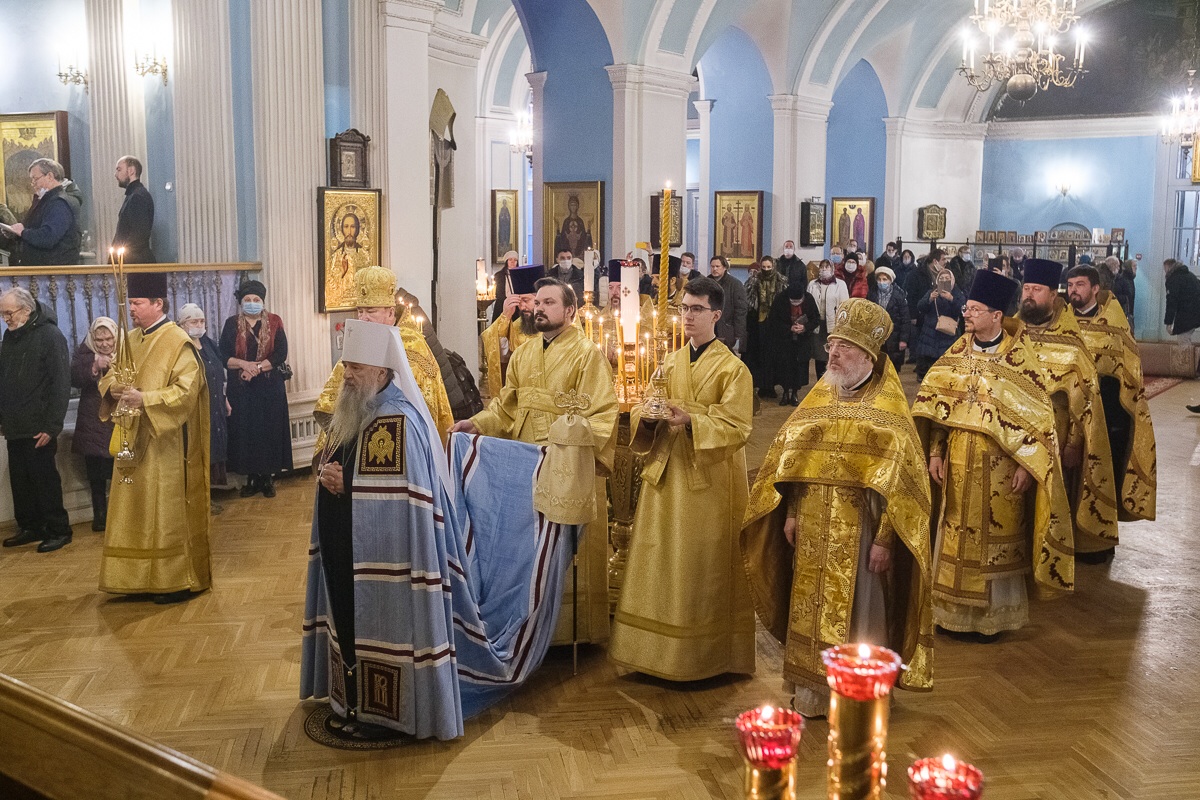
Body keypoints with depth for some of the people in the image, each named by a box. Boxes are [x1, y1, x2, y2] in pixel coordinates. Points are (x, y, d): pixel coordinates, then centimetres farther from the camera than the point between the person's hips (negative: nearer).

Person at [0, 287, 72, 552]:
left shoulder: (50, 336, -11)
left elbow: (61, 384, -16)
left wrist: (52, 426, -19)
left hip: (38, 428, -7)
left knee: (45, 480, -1)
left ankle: (58, 530, 9)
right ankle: (30, 527, 21)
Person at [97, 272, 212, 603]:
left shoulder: (178, 343, -11)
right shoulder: (130, 340, 12)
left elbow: (186, 391, -18)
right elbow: (109, 377, 16)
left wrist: (144, 399, -27)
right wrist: (113, 388, -7)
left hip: (165, 443, -8)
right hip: (133, 440, 8)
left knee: (168, 511, -2)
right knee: (133, 508, 10)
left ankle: (180, 581, 9)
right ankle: (139, 577, 20)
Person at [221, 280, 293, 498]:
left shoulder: (274, 323, 2)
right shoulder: (231, 324, 5)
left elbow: (281, 354, -6)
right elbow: (223, 356, -1)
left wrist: (257, 368, -17)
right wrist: (244, 364, -19)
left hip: (270, 388, -1)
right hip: (241, 389, 1)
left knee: (270, 430, 1)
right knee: (245, 431, 1)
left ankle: (268, 478, 10)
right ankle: (252, 478, 11)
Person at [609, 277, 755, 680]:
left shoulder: (733, 369, -6)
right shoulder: (670, 363, 12)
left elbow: (736, 428, -13)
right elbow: (643, 411, 12)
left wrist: (691, 421, -25)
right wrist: (647, 416, -12)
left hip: (710, 480, -5)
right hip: (665, 475, 6)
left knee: (704, 568, 1)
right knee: (661, 563, 8)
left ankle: (706, 655, 14)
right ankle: (659, 649, 20)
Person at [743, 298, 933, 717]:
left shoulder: (887, 407, -7)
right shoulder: (820, 396, 9)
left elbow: (896, 478, -12)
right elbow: (791, 458, 11)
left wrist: (884, 539, -16)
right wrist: (790, 513, 3)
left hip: (857, 531, -5)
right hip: (813, 530, 5)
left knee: (854, 615, 4)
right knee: (812, 613, 12)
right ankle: (812, 693, 25)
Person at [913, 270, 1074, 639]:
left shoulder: (1020, 358, -9)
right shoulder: (957, 353, 4)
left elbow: (1037, 415, -8)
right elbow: (936, 405, 7)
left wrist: (1026, 466, -12)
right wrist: (935, 453, 1)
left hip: (1000, 465, -4)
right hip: (959, 460, 4)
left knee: (995, 540, 6)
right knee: (956, 536, 10)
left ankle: (992, 616, 21)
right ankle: (956, 611, 24)